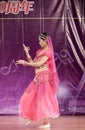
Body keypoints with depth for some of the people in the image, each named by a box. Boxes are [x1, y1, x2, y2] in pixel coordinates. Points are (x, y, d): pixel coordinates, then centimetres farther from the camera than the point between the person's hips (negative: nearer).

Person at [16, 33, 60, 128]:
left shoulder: (48, 52, -12)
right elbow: (33, 62, 12)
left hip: (44, 78, -9)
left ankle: (47, 122, 2)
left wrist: (25, 62, -16)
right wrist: (27, 53, 5)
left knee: (43, 99, -5)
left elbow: (39, 64, -21)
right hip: (38, 78, 9)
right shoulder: (39, 51, 14)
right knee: (30, 98, 11)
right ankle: (31, 117, 24)